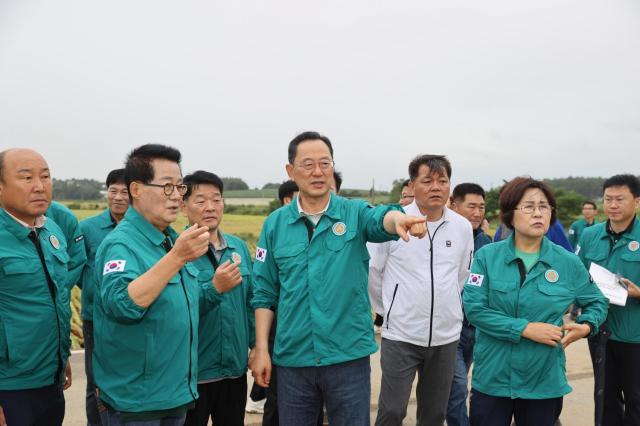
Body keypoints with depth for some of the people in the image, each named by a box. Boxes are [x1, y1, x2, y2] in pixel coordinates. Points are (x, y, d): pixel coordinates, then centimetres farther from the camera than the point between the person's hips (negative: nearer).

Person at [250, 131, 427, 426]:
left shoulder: (354, 213, -2)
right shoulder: (275, 224, 2)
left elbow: (380, 220, -25)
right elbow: (265, 292, 5)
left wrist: (398, 219, -48)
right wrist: (261, 348, 0)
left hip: (349, 356, -1)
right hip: (293, 359, 2)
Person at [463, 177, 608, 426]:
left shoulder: (568, 262, -2)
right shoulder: (487, 256, -6)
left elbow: (597, 302, 12)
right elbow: (473, 307, -13)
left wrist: (586, 326, -8)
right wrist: (525, 328, -18)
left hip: (544, 382, 1)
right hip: (491, 378, -1)